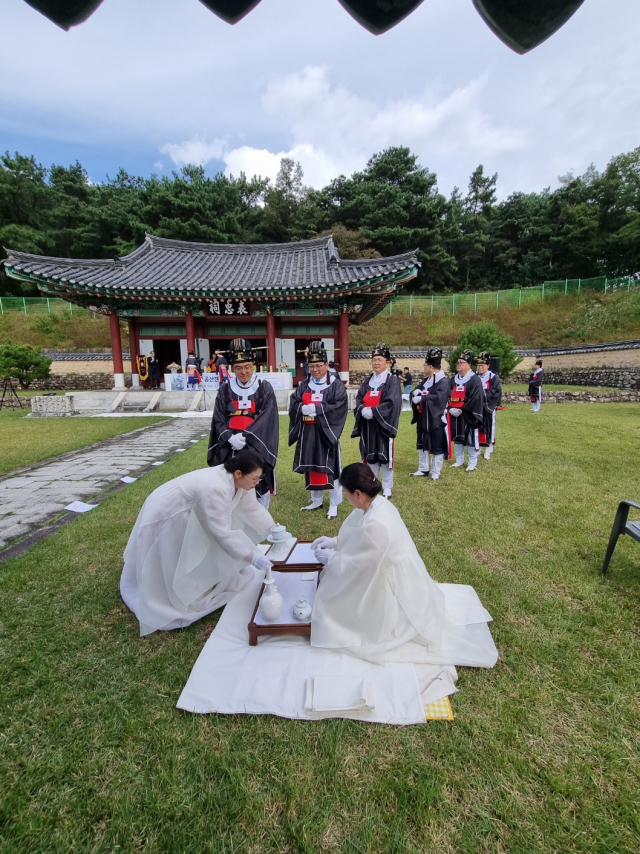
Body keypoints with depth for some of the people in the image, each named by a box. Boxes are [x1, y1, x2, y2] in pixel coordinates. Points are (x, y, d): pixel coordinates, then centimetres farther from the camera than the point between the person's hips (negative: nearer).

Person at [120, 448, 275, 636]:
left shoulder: (237, 481, -15)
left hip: (189, 516, 8)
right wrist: (253, 557, -38)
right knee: (173, 570, 9)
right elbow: (222, 532, -41)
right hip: (165, 516, -8)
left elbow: (253, 510, -6)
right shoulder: (214, 488, -42)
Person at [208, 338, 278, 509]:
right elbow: (218, 420, 3)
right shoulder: (225, 389, 5)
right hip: (230, 448, 2)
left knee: (260, 485, 7)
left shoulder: (265, 389, -2)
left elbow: (266, 419, -11)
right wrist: (230, 437, -14)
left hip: (257, 447, -2)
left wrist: (245, 436, -19)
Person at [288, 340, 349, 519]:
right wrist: (303, 408, -17)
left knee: (329, 468, 0)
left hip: (326, 432, -5)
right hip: (307, 433, 5)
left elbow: (339, 408, -14)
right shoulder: (304, 385, 11)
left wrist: (317, 408, -20)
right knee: (311, 467, 13)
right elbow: (293, 404, 5)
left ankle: (333, 505, 13)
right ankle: (316, 501, 28)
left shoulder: (336, 385, -3)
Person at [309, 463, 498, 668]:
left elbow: (356, 566, -23)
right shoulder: (378, 504, -8)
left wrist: (329, 557, -9)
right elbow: (357, 536, 10)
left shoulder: (376, 524, -36)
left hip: (395, 588, -8)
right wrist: (334, 542, 3)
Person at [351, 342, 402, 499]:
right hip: (368, 425, 6)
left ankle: (387, 488, 12)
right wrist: (363, 410, -14)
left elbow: (392, 402, -17)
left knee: (385, 455, 1)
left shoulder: (393, 380, -4)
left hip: (383, 424, -5)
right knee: (370, 455, 11)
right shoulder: (368, 381, 14)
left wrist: (373, 411, -21)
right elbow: (359, 399, 7)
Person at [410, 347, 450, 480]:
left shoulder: (443, 382, -15)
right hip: (423, 419, 9)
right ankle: (423, 469, 29)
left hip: (436, 420, -9)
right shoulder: (426, 380, 13)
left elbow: (438, 398, -29)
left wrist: (420, 398, -24)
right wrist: (416, 392, -13)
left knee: (437, 447, 4)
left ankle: (435, 472, 17)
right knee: (422, 445, 16)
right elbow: (416, 392, 11)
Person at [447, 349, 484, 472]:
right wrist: (450, 408, -7)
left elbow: (476, 399, -17)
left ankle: (473, 463, 14)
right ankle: (459, 460, 27)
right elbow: (447, 395, 9)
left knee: (471, 438, 1)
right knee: (457, 438, 14)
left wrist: (462, 410, -18)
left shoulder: (474, 380, -9)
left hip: (468, 415, -6)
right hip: (455, 414, 7)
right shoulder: (454, 379, 11)